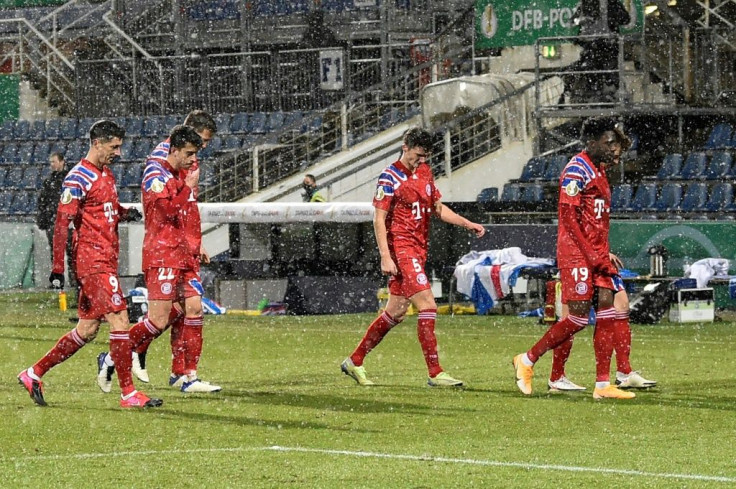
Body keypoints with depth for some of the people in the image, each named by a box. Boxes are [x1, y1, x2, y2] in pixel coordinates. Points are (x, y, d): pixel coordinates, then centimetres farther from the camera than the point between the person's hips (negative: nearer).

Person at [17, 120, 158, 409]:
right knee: (119, 321, -12)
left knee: (86, 330, 11)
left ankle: (34, 374, 20)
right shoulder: (78, 179, -12)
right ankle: (128, 393, -9)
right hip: (93, 262, -10)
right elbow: (62, 223, -15)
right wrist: (57, 269, -19)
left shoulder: (106, 175, 16)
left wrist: (125, 213, 5)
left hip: (107, 261, 10)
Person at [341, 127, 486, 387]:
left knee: (396, 312, 11)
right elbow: (379, 219, -12)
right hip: (401, 248, -8)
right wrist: (385, 257, -19)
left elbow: (438, 209, 23)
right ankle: (435, 373, -13)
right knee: (428, 307, -14)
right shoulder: (390, 177, -9)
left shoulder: (425, 172, 14)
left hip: (418, 249, 8)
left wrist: (468, 224, 11)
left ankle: (354, 361, 22)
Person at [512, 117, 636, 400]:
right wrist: (591, 255, -19)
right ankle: (527, 361, 6)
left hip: (596, 256, 9)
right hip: (576, 253, -9)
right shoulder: (576, 170, -12)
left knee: (607, 313, 0)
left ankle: (603, 384, 0)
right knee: (578, 318, -9)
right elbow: (568, 217, -17)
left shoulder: (599, 171, 18)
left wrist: (604, 254, 14)